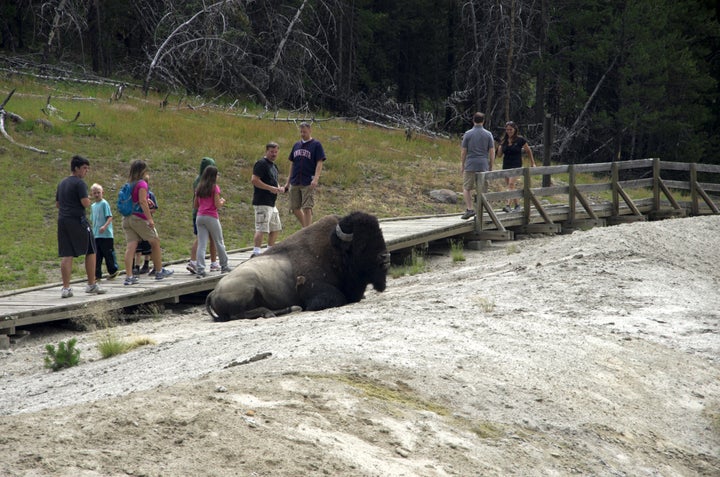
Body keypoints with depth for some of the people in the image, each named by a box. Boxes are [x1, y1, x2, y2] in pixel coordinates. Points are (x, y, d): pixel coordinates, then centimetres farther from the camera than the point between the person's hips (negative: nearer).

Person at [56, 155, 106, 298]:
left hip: (62, 220, 7)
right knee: (90, 251, 6)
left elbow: (57, 204, 23)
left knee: (66, 255, 3)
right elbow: (85, 203, -16)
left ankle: (66, 288, -3)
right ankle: (91, 284, 9)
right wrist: (88, 199, 4)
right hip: (77, 220, -7)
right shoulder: (80, 183, -9)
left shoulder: (62, 183, 16)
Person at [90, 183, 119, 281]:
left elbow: (110, 217, -14)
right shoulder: (93, 206, 14)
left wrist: (105, 226, -29)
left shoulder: (104, 204, -7)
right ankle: (97, 274, 7)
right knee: (96, 255, 5)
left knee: (108, 253, 0)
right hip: (96, 235, 7)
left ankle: (113, 271, 14)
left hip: (106, 235, -7)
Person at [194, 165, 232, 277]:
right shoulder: (215, 187, -7)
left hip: (200, 217, 4)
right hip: (211, 217, -4)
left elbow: (195, 205, 13)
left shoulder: (199, 188, 9)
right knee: (219, 242, 12)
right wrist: (222, 201, 8)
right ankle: (224, 266, 23)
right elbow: (217, 205, -11)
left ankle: (200, 270, -10)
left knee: (201, 244, -1)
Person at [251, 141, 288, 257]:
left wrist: (279, 188, 8)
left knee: (276, 228, 17)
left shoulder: (274, 166, 20)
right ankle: (256, 252, -18)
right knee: (261, 229, -16)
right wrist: (271, 188, -21)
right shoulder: (261, 164, -10)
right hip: (262, 203, -10)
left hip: (271, 203, 10)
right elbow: (254, 180, -20)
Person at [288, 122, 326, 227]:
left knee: (307, 208, -9)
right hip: (295, 182, 6)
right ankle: (306, 227, 25)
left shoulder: (316, 145, -2)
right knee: (295, 208, 7)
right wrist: (289, 180, 17)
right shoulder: (296, 145, 14)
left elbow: (319, 163, -8)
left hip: (308, 183, -6)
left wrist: (315, 179, -20)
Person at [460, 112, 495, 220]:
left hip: (470, 165, -2)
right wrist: (491, 166, 10)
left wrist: (462, 165, 10)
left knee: (467, 188, 6)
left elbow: (463, 151, 0)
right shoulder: (488, 134, 2)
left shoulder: (468, 134, -2)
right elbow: (492, 152, 2)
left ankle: (470, 208, -10)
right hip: (483, 165, 2)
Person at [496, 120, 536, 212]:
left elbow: (528, 151, 7)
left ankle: (507, 205, -31)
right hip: (506, 166, 6)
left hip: (516, 165, -6)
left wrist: (532, 163, 10)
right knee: (510, 186, 10)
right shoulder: (504, 140, 7)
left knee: (511, 184, -20)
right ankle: (517, 205, 24)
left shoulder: (520, 140, -4)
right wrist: (500, 146, -10)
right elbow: (499, 154, 9)